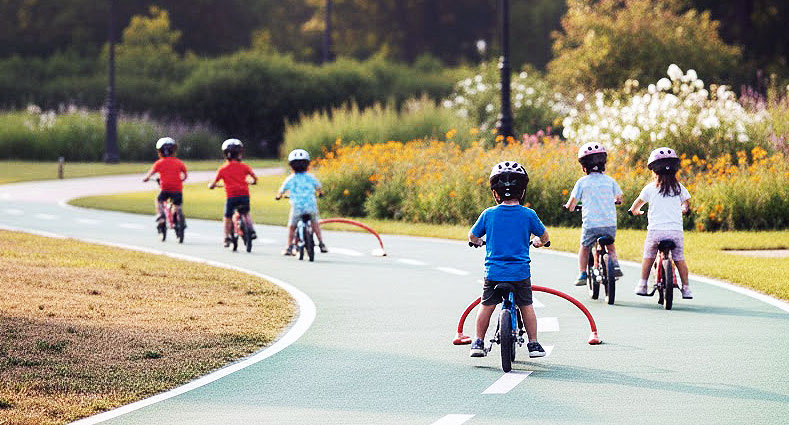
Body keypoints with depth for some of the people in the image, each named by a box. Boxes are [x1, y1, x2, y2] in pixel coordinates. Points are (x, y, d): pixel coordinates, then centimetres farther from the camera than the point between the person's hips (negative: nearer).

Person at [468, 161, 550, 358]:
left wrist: (477, 241, 32)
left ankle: (478, 342, 15)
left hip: (493, 272, 0)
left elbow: (472, 236, 9)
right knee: (526, 305, 14)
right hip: (520, 272, 0)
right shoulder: (528, 215, -4)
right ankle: (533, 343, 15)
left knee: (487, 305, 14)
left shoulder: (488, 214, -3)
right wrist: (539, 242, 32)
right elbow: (544, 236, 9)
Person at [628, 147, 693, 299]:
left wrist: (635, 211, 38)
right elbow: (686, 203, 23)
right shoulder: (679, 187, 9)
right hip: (676, 230, 1)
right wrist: (683, 209, 46)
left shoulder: (650, 188, 3)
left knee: (648, 256, 17)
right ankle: (686, 288, 9)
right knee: (680, 259, 11)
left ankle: (642, 285, 19)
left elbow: (638, 203, 16)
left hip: (655, 230, -1)